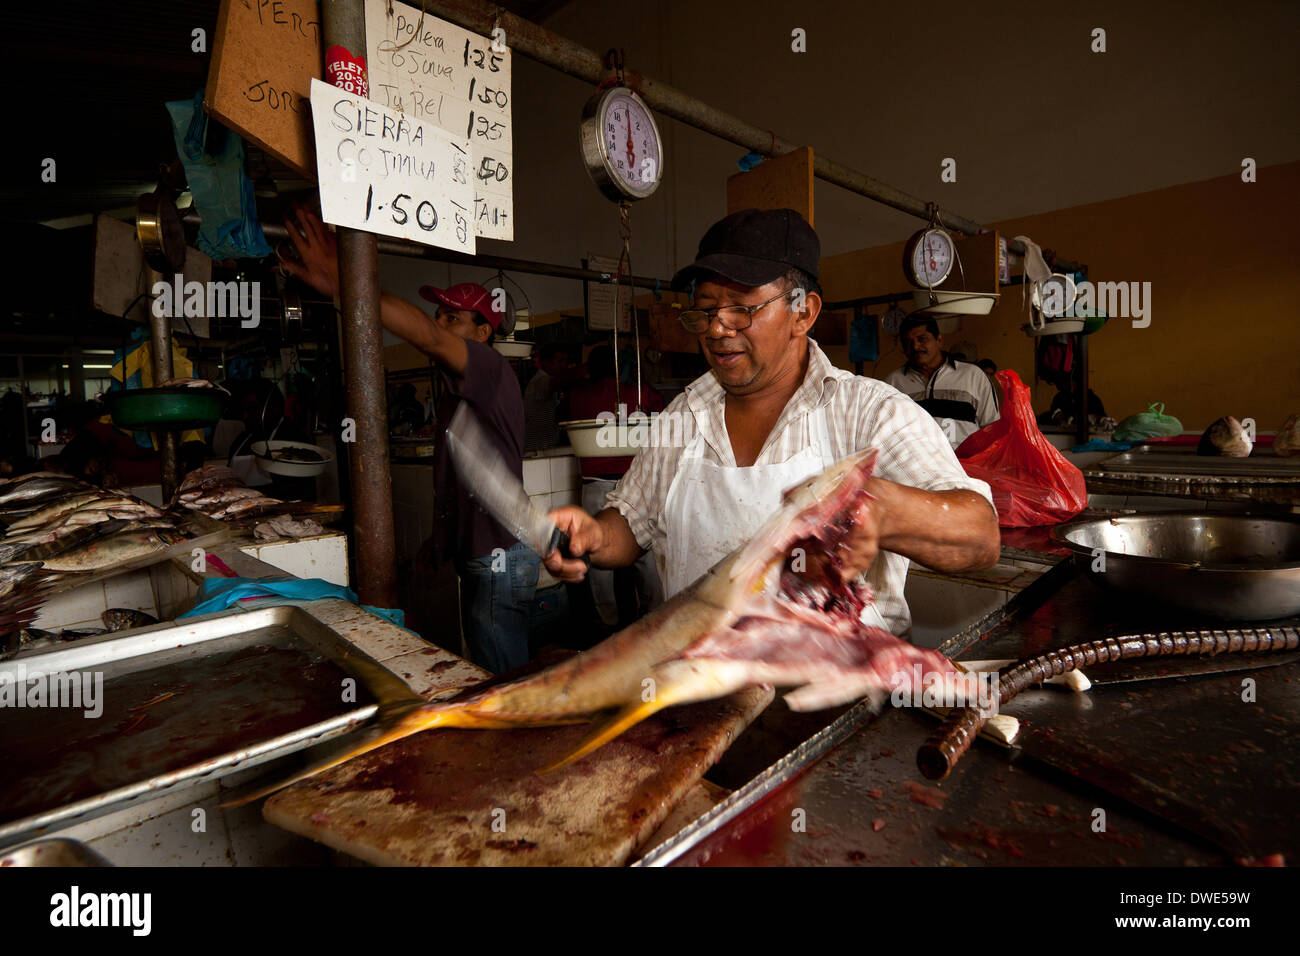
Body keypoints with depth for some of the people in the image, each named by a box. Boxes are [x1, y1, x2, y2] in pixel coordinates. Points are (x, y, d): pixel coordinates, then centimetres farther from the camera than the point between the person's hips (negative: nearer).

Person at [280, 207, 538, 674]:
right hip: (481, 555, 10)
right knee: (489, 676, 19)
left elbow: (428, 338, -32)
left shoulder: (492, 371, -14)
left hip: (499, 557, -10)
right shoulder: (459, 391, 18)